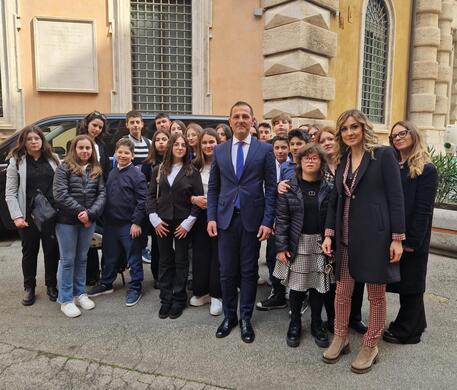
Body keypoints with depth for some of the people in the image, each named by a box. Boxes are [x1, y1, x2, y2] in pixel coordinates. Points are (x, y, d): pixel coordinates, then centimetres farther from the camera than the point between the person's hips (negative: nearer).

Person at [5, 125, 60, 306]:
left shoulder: (53, 159, 5)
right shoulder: (16, 161, 1)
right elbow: (10, 193, -2)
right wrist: (17, 216, -11)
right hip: (28, 215, -1)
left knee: (52, 250, 9)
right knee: (30, 252, 11)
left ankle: (51, 285, 26)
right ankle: (29, 288, 28)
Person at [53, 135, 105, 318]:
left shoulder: (97, 170, 7)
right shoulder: (64, 168, -6)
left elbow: (101, 194, -1)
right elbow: (60, 195, -15)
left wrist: (90, 213, -15)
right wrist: (80, 212, -17)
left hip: (89, 221, 4)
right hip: (67, 221, -4)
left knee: (82, 258, 15)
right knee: (68, 259, 4)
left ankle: (80, 293, 28)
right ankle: (65, 300, 15)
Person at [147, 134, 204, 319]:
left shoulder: (192, 172, -1)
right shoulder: (159, 170, 6)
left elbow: (198, 198, -5)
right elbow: (151, 195, 5)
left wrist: (188, 222, -11)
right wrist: (155, 219, -5)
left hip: (183, 223, -2)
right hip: (162, 222, 2)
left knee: (181, 261, 7)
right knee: (165, 261, 9)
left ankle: (179, 299, 19)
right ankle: (166, 299, 20)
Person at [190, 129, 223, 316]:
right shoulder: (194, 166, 5)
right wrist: (194, 199, -10)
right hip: (200, 215, 3)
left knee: (217, 254, 2)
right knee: (200, 253, 8)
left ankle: (216, 295, 15)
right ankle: (201, 291, 24)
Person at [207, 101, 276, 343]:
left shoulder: (265, 150, 1)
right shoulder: (219, 150, 8)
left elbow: (271, 188, -1)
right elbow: (213, 187, 9)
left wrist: (267, 221, -8)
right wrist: (211, 217, 0)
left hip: (252, 219, -2)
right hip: (226, 218, 2)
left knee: (249, 271, 9)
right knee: (227, 271, 8)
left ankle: (246, 318, 24)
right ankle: (229, 316, 27)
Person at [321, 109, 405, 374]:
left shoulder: (383, 154, -5)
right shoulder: (342, 160, 11)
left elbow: (396, 197, -8)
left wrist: (397, 237, -12)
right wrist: (329, 233, 5)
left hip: (375, 235, -5)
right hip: (346, 236, 5)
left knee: (376, 294, 9)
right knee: (342, 291, 12)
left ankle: (371, 346, 25)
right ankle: (340, 338, 31)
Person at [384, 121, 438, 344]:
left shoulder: (427, 170, -9)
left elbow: (423, 209, -15)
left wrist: (412, 241, -18)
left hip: (411, 240, -6)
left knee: (410, 284, 6)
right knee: (403, 283, 17)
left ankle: (406, 331, 20)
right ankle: (415, 324, 34)